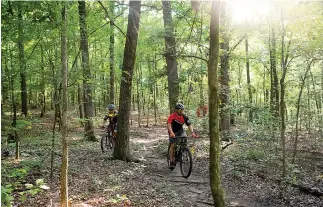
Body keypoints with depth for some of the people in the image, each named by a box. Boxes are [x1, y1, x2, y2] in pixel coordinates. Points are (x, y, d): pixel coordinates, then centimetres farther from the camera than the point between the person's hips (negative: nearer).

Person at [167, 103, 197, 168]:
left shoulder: (184, 117, -14)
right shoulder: (172, 116, -24)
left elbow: (189, 125, -20)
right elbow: (169, 125, -36)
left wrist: (192, 132, -37)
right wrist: (171, 133, -52)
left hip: (180, 131, 3)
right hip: (173, 132, -3)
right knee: (172, 145, -11)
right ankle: (172, 161, 0)